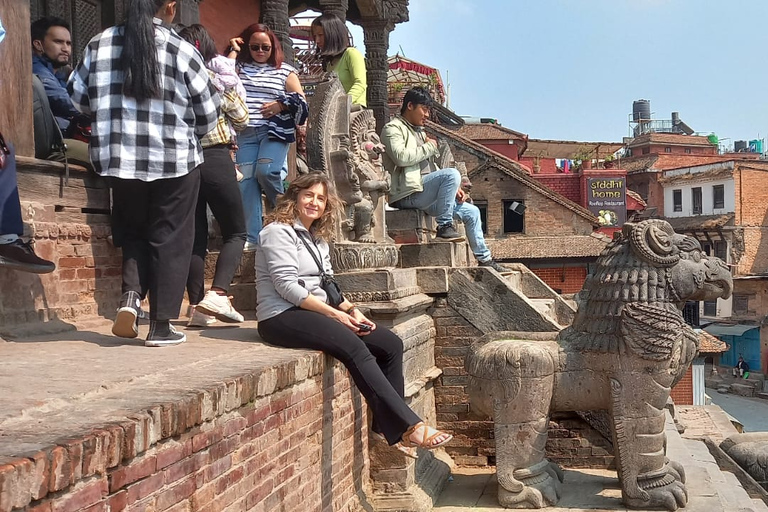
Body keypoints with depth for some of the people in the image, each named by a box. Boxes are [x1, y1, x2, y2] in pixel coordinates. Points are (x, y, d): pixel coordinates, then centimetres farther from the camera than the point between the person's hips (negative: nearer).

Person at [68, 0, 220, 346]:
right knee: (170, 240, 7)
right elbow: (208, 114, 0)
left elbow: (78, 97, 13)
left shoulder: (99, 44, 2)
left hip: (119, 159, 3)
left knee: (133, 233, 21)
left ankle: (131, 296, 0)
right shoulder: (182, 50, -7)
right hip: (175, 161, -3)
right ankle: (161, 325, 8)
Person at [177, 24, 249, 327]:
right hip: (216, 158, -3)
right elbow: (242, 120, 5)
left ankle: (198, 308, 7)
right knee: (236, 232, 7)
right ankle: (218, 294, -12)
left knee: (195, 236, 9)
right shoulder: (220, 76, -3)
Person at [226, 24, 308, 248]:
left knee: (265, 171, -25)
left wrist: (281, 105, -9)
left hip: (275, 131, -2)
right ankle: (252, 237, -1)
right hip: (246, 132, 3)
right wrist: (234, 51, 4)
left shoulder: (285, 71, 11)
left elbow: (301, 102, 8)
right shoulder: (240, 66, 15)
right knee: (246, 181, -5)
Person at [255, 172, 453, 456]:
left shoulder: (317, 238, 21)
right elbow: (287, 286, -16)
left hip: (314, 313, 9)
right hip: (281, 318, -9)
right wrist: (335, 314, -17)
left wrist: (351, 310, -1)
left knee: (391, 344, -7)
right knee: (355, 348, -30)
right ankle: (409, 426, -30)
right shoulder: (279, 231, -6)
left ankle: (389, 425, -5)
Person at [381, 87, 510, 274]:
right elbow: (401, 157, -21)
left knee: (472, 212, 7)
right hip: (407, 194, -9)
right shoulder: (392, 129, -1)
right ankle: (444, 226, -20)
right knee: (452, 174, -29)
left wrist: (452, 188, 11)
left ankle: (485, 259, 15)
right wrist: (429, 147, -6)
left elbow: (430, 168, 26)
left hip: (425, 192, 9)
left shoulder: (419, 131, 27)